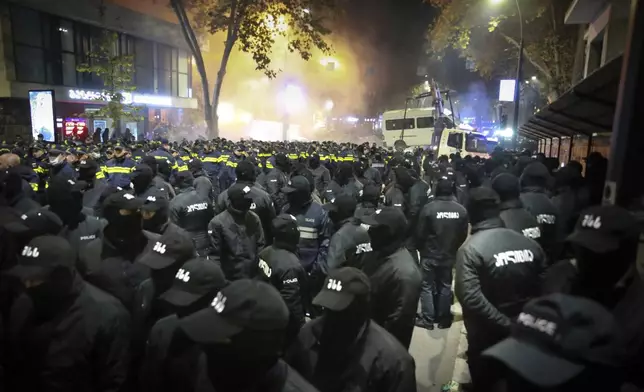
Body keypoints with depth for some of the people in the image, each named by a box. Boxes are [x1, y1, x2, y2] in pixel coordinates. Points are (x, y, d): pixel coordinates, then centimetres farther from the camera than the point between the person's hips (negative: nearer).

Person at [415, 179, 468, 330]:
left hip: (430, 255, -3)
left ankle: (428, 319, 13)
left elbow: (420, 234, -12)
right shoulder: (462, 210, -7)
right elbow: (463, 235, 2)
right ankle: (443, 319, 24)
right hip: (450, 255, 3)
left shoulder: (428, 208, -18)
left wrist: (421, 249, 7)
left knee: (427, 286, 9)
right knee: (446, 286, 17)